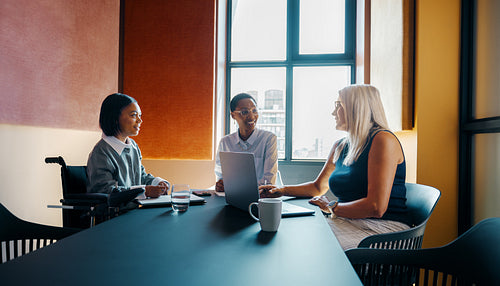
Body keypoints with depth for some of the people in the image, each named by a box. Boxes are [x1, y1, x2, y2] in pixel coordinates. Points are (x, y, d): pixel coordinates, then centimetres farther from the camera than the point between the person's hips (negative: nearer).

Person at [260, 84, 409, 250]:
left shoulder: (382, 140, -13)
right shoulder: (340, 147, 13)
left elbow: (376, 207, -20)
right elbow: (319, 187, 23)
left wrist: (332, 207, -8)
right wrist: (282, 190, 9)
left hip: (384, 227, -7)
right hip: (349, 222, 7)